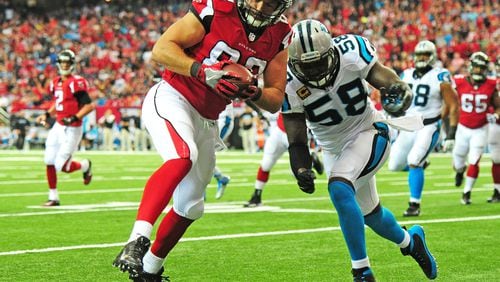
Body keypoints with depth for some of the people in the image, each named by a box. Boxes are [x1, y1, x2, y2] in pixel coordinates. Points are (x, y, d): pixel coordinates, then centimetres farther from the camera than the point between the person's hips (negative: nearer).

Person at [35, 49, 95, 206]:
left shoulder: (76, 83, -15)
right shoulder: (56, 83, 9)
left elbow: (89, 105, -18)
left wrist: (74, 118, -25)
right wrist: (47, 114, 14)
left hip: (71, 129, -7)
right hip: (58, 127, 7)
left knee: (62, 166, -6)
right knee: (49, 162, 3)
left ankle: (85, 166, 25)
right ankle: (53, 197, 13)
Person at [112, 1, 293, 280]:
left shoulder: (279, 36, 1)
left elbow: (276, 100, 4)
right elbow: (162, 48, -14)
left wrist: (251, 92, -17)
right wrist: (203, 71, -28)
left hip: (206, 121, 7)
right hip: (171, 98, -7)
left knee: (190, 207, 14)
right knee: (182, 157, -36)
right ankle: (137, 242, -43)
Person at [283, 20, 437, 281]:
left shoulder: (351, 52, -25)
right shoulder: (290, 85, -22)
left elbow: (385, 78, -20)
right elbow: (297, 141, -18)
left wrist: (396, 94, -44)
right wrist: (301, 170, -37)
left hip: (369, 132, -4)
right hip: (334, 148, 4)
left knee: (339, 189, -29)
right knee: (371, 215, 17)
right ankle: (409, 240, 50)